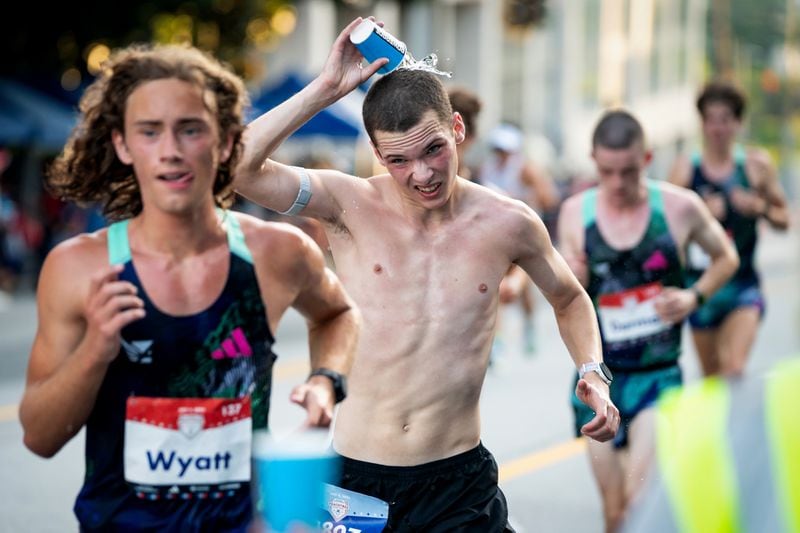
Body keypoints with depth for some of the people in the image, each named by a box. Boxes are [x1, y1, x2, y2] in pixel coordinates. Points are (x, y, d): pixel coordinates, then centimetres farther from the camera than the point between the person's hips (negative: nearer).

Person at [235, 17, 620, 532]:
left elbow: (570, 300, 18)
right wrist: (326, 88, -21)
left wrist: (593, 373, 2)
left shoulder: (508, 224, -1)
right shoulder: (350, 205, -7)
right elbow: (237, 167, -23)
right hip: (354, 476, -1)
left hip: (459, 484, 1)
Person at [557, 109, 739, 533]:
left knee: (641, 495, -19)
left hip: (658, 375, -2)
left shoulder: (680, 207, -8)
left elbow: (726, 257, 11)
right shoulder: (575, 212, -3)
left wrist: (695, 295, -7)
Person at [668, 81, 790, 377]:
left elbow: (783, 220, 8)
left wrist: (760, 207, -12)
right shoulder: (685, 169, -2)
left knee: (735, 368, -18)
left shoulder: (756, 165, 1)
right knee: (711, 373, 13)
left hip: (742, 285, -1)